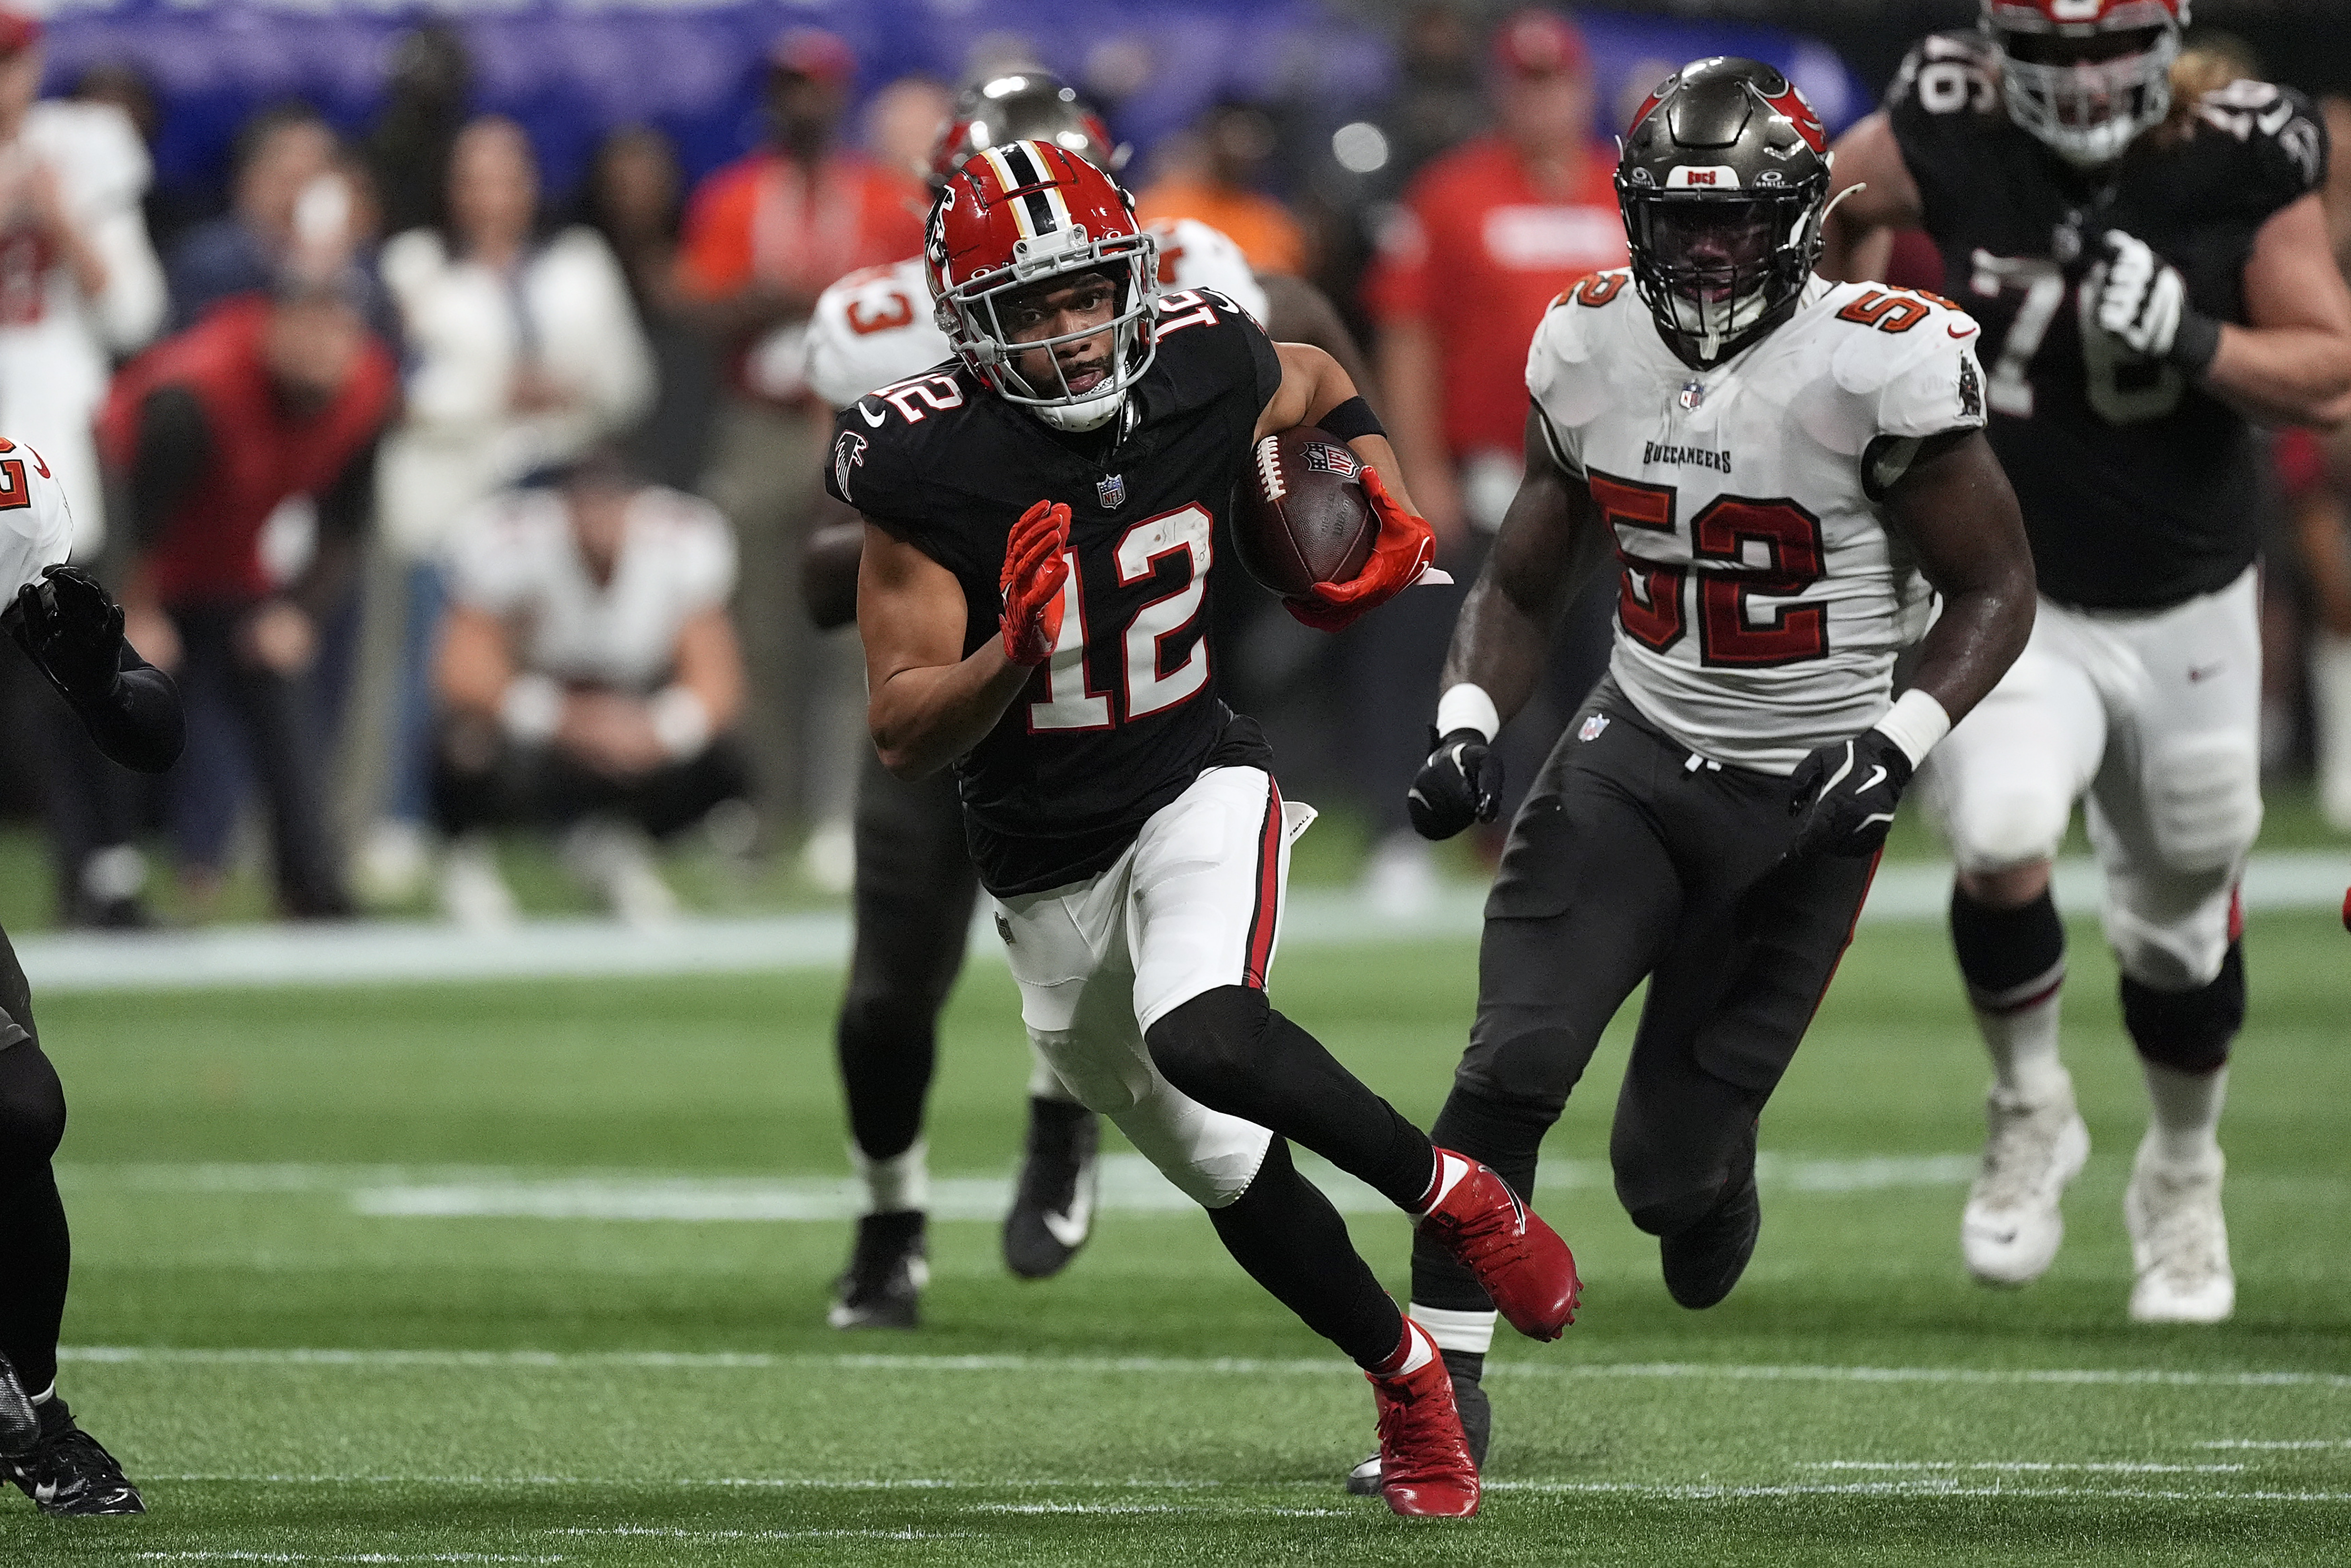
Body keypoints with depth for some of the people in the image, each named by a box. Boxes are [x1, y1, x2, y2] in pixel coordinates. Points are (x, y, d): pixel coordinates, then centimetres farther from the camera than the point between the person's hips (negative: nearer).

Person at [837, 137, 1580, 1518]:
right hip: (1048, 871, 1)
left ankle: (1457, 1195, -12)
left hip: (1200, 786, -1)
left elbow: (1319, 385, 16)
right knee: (1229, 1173, 10)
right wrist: (1016, 649, -35)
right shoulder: (929, 468, -20)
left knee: (1206, 1040, -32)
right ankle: (1407, 1374, 32)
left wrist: (1395, 522, 1)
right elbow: (904, 739, -18)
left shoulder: (1201, 373, -11)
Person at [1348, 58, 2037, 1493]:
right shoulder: (1592, 353, -3)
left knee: (1669, 1170, 0)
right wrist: (1470, 725, -8)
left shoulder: (1878, 366, -18)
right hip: (1638, 755, 3)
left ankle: (1712, 1168, 39)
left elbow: (1997, 588, -9)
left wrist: (1900, 741, -23)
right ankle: (1448, 1377, -5)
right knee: (1515, 1062, -17)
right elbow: (1525, 584, 10)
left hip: (1807, 797, -3)